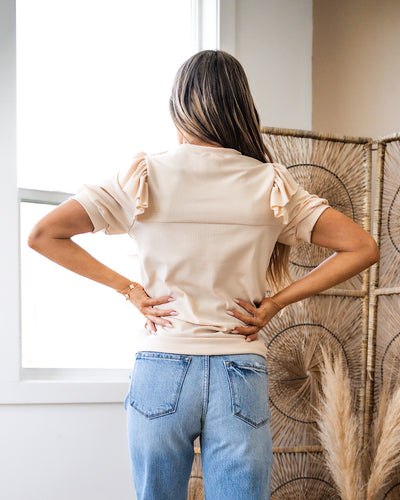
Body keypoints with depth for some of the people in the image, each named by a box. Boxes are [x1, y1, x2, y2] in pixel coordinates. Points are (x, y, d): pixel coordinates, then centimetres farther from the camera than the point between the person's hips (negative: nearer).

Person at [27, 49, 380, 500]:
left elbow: (42, 235, -1)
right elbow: (362, 248, 0)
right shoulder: (271, 185, 0)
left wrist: (127, 287, 1)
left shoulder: (143, 176, -2)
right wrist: (276, 302, 1)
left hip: (159, 371, 0)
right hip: (241, 374, 0)